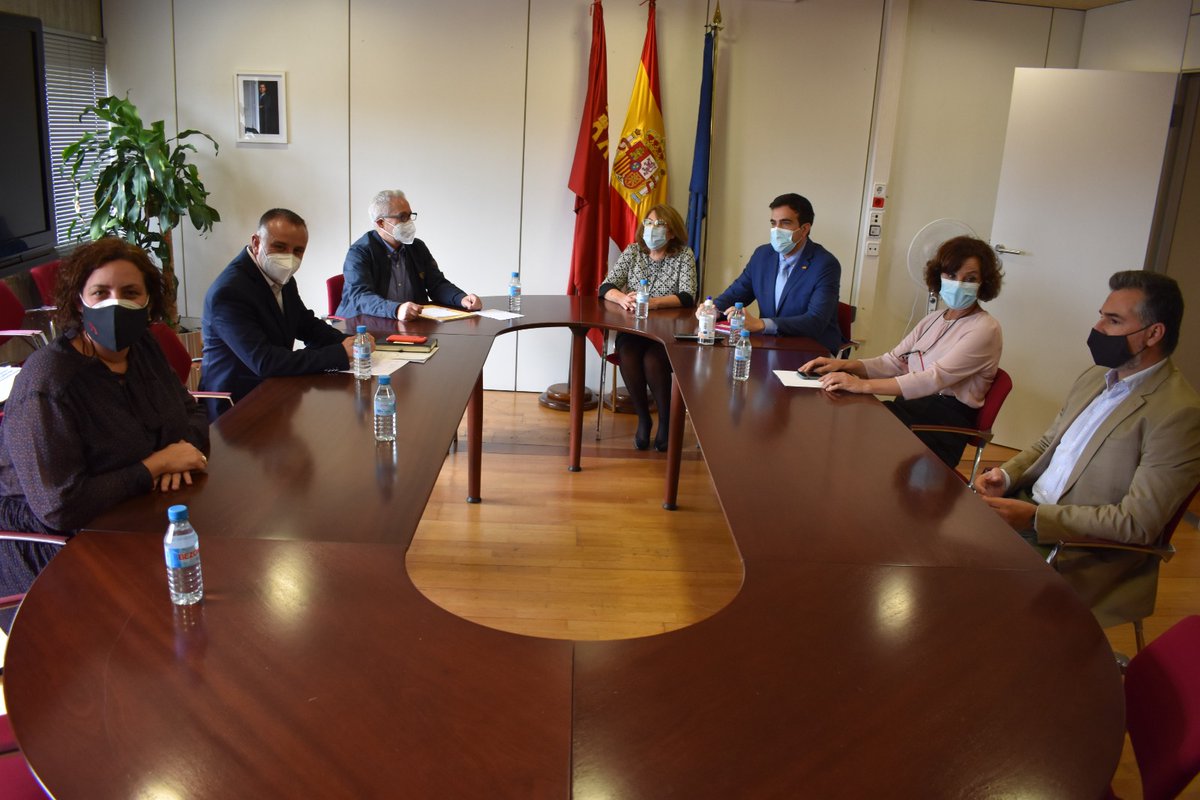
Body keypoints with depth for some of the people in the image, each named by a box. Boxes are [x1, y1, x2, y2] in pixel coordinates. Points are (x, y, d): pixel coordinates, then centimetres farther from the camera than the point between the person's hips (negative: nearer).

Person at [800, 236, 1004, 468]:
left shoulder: (984, 329, -8)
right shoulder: (933, 320, 17)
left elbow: (935, 378, -21)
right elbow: (893, 362, 12)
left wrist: (864, 385, -30)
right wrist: (844, 364, -8)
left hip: (943, 426, -7)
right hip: (912, 409, 7)